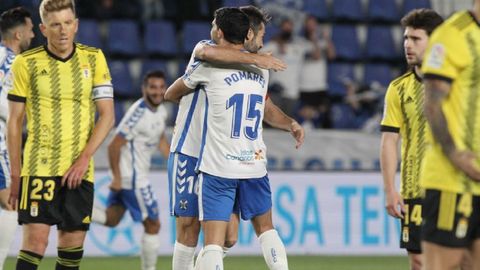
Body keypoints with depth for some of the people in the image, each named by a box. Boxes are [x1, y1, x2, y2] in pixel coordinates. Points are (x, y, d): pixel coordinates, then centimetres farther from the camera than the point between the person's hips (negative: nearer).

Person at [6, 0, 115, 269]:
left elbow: (107, 115, 2)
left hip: (80, 171, 3)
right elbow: (14, 121, 4)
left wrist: (84, 158, -9)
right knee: (36, 239, -13)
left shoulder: (94, 58, 5)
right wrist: (15, 174, 0)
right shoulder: (26, 63, 0)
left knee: (73, 243, 3)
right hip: (39, 165, -3)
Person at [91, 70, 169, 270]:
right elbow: (114, 146, -22)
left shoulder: (161, 111, 6)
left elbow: (161, 140, 24)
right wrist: (116, 177, -20)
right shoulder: (139, 113, -22)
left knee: (111, 220, 15)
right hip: (133, 178, -9)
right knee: (152, 225, 1)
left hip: (138, 174, 9)